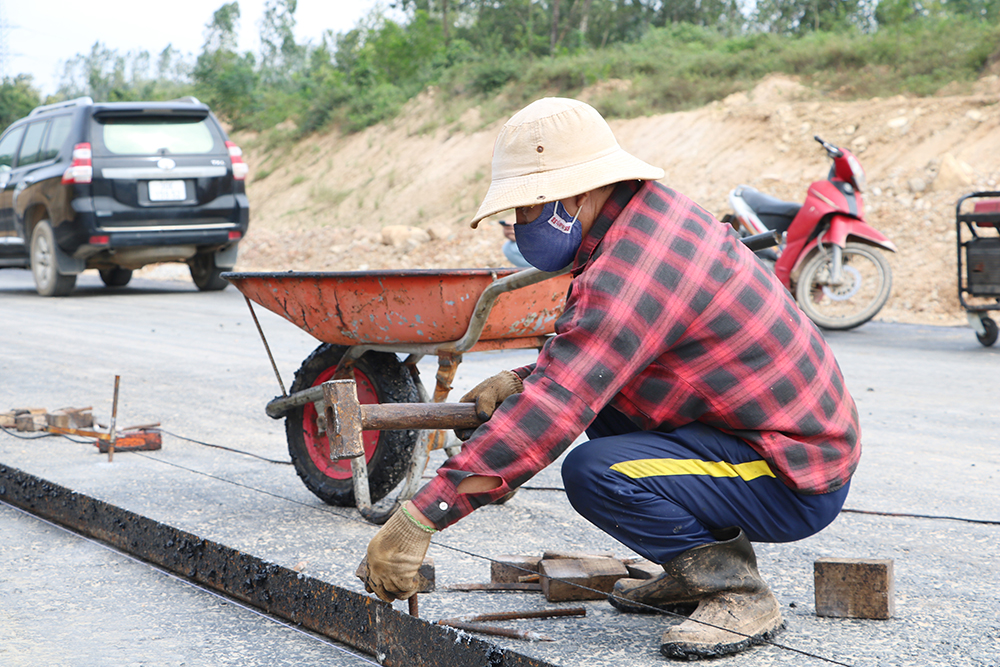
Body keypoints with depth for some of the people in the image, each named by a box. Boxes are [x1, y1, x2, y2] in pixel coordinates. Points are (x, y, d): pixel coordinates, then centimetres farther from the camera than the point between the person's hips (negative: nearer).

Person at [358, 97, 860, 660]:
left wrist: (418, 519, -30)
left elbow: (553, 410, -31)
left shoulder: (629, 273, -24)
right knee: (605, 404, 17)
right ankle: (696, 570, 17)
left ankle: (739, 592, -7)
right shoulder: (655, 210, 7)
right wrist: (518, 381, 2)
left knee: (595, 473, -25)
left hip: (798, 484, -10)